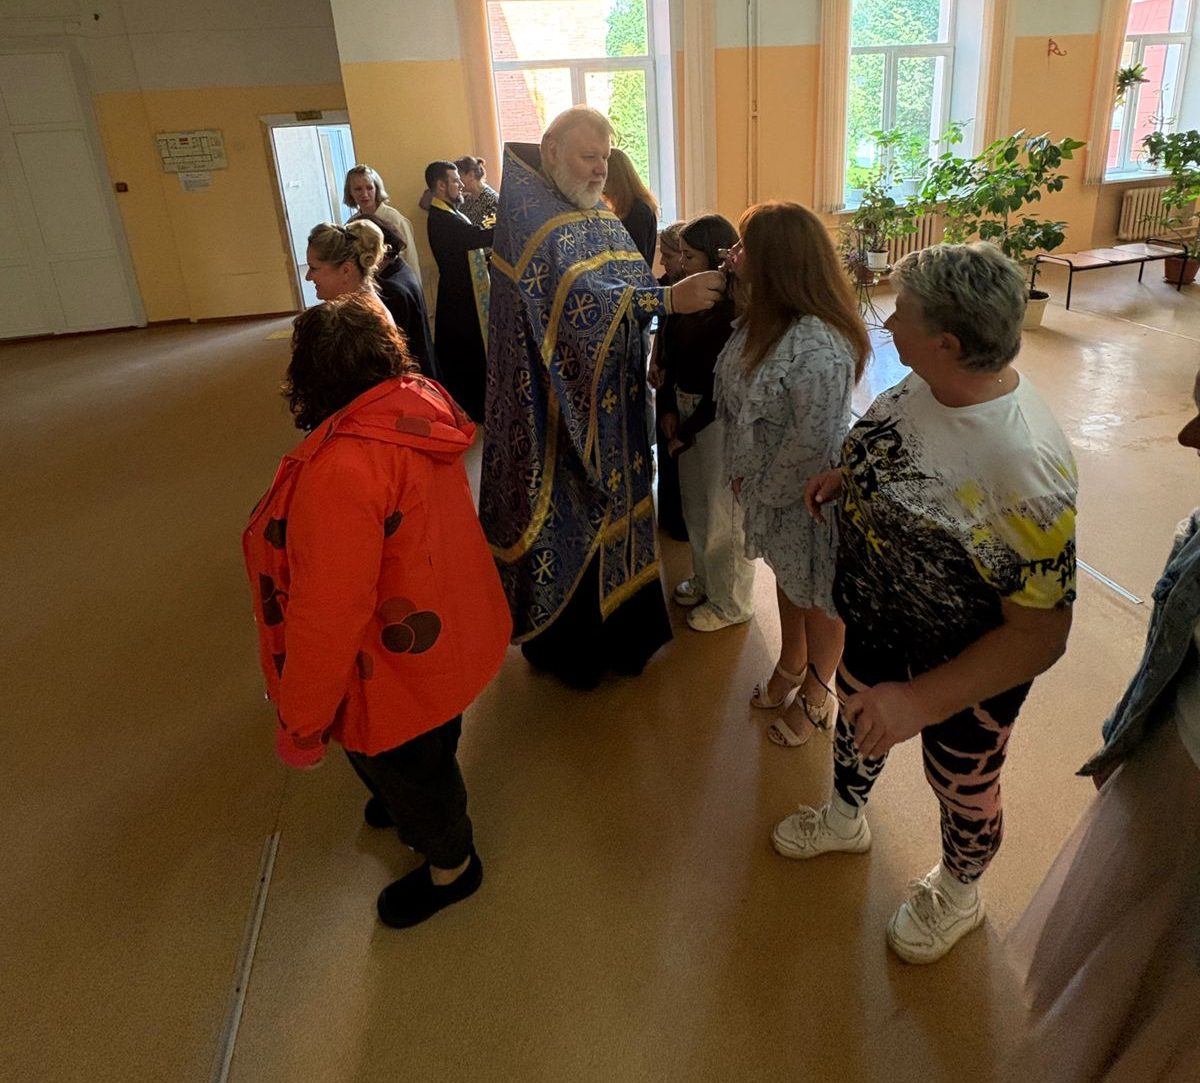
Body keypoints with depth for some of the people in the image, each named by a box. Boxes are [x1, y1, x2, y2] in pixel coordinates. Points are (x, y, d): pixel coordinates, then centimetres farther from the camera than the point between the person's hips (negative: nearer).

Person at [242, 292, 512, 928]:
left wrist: (300, 722, -17)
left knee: (406, 769, 21)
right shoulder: (423, 406, -10)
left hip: (399, 670, -7)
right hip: (451, 634, 8)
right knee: (427, 757, 33)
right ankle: (415, 809, 63)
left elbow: (329, 615, -32)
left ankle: (450, 866, 48)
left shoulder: (345, 465, -35)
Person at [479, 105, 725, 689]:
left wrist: (699, 280, -9)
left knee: (612, 499, 16)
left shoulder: (599, 215, 12)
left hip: (611, 399, 8)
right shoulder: (528, 217, -15)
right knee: (567, 512, 4)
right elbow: (577, 297, -29)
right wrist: (669, 298, -34)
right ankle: (563, 640, 23)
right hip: (559, 405, -8)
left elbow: (633, 281, 8)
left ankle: (617, 622, 33)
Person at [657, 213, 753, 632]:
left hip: (719, 415, -8)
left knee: (723, 509, 5)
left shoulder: (734, 310, -19)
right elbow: (671, 356, 8)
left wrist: (689, 431, -13)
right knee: (694, 502, 20)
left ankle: (731, 601, 21)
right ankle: (705, 577, 40)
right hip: (685, 407, 8)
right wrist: (668, 408, -2)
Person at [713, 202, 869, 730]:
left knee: (817, 593, 15)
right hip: (767, 482, 8)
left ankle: (816, 695, 39)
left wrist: (764, 489, -16)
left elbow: (812, 439, -29)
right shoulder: (768, 317, -3)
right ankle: (790, 666, 51)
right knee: (787, 579, 27)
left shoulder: (818, 344, -33)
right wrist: (742, 472, 1)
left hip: (806, 494, -8)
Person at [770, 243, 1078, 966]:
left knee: (963, 789, 22)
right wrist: (846, 475, -7)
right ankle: (846, 817, 63)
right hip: (873, 620, 7)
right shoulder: (924, 383, -14)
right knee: (856, 716, 30)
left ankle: (958, 892, 55)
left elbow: (1041, 633, -31)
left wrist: (922, 701, -33)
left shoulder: (1025, 466, -38)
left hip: (964, 667, -6)